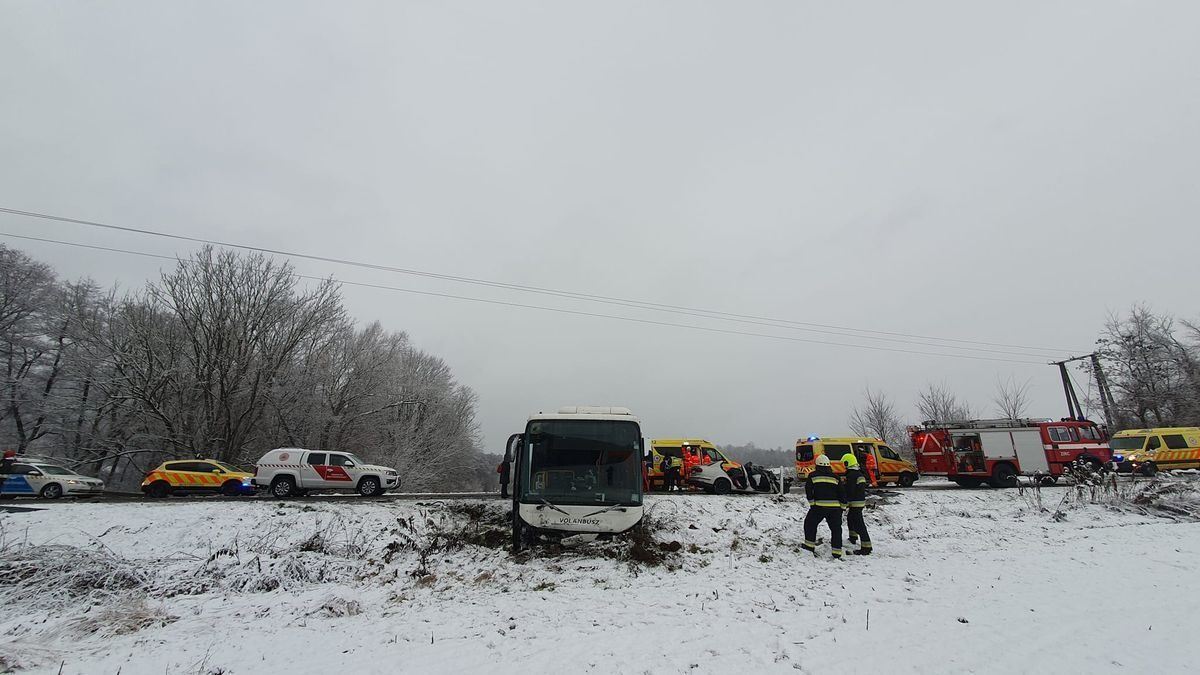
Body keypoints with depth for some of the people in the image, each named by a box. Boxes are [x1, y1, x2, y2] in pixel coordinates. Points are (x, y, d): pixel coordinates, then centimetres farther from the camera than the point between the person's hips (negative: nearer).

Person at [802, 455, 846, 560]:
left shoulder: (813, 475, 6)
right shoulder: (835, 477, 13)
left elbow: (808, 490, 0)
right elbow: (842, 493, 11)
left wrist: (812, 503, 6)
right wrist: (842, 507, 16)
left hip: (819, 506, -2)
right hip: (835, 507, 3)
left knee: (810, 523, 14)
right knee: (836, 528, 10)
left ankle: (810, 546, 13)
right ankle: (837, 553, 7)